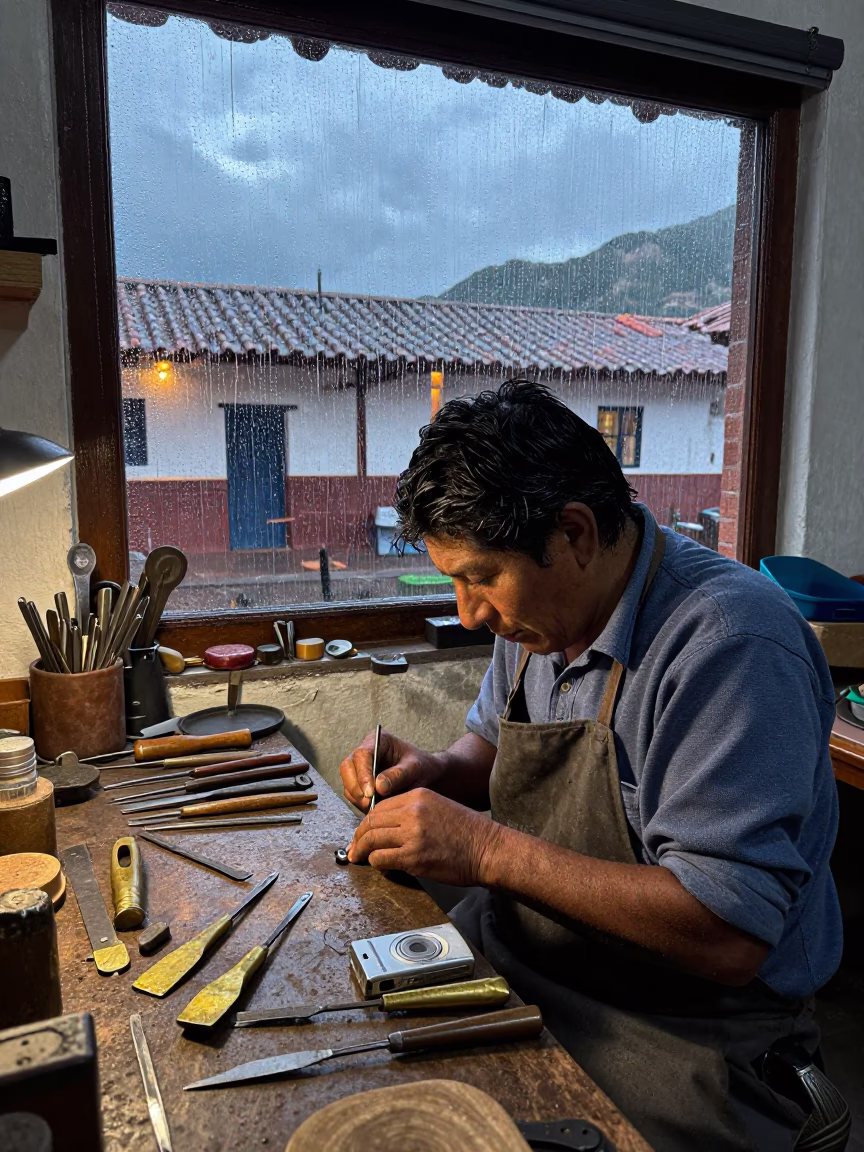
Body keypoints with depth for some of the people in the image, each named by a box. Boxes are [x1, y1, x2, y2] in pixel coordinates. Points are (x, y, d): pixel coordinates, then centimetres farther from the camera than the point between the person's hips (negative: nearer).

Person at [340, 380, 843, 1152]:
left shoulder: (731, 646, -26)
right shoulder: (543, 608, 0)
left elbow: (728, 936, -28)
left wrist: (490, 851, -27)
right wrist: (432, 773, -5)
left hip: (677, 1029, -6)